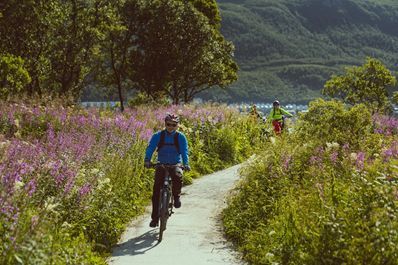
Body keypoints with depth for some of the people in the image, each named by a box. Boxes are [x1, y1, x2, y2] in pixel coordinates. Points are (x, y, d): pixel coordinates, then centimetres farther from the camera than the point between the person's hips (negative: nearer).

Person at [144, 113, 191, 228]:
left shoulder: (180, 137, -4)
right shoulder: (157, 136, -4)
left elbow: (185, 151, -13)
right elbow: (150, 148, -13)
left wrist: (186, 164, -30)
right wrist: (147, 160, -31)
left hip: (175, 164, -1)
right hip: (161, 165, 1)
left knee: (178, 176, -35)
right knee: (156, 191, -11)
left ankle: (176, 196, -4)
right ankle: (155, 218, -1)